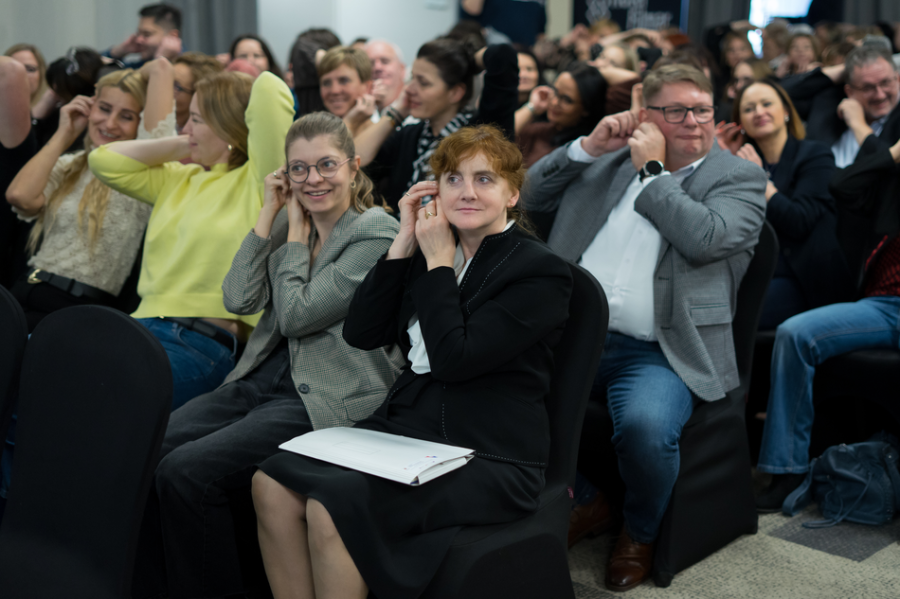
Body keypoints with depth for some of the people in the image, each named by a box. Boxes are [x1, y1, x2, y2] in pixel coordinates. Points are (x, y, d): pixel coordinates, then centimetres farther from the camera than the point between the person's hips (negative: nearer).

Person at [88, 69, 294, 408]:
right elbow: (105, 162, 24)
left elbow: (268, 89, -11)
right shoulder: (181, 180, 24)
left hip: (200, 343, -7)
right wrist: (181, 147, 22)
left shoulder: (257, 180, 0)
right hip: (145, 327, 7)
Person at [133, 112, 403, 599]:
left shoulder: (377, 233, -8)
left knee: (185, 469, -23)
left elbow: (296, 314, -14)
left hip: (326, 398, -7)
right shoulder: (290, 222, 14)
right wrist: (269, 213, 1)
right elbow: (239, 299, 1)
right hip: (260, 378, 7)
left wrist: (296, 229, -3)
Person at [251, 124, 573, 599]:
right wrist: (405, 244, 0)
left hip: (487, 460, -7)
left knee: (332, 506, -27)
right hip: (404, 431, 7)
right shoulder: (431, 250, 13)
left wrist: (439, 261, -9)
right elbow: (360, 333, 4)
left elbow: (453, 358, -17)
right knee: (272, 482, -14)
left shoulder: (541, 272, -7)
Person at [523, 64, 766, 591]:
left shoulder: (740, 178, 6)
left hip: (657, 351, -4)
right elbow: (531, 196, 17)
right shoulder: (608, 160, 18)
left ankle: (640, 534, 2)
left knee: (645, 425, -33)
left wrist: (651, 171, -4)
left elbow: (705, 238, -13)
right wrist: (587, 146, 4)